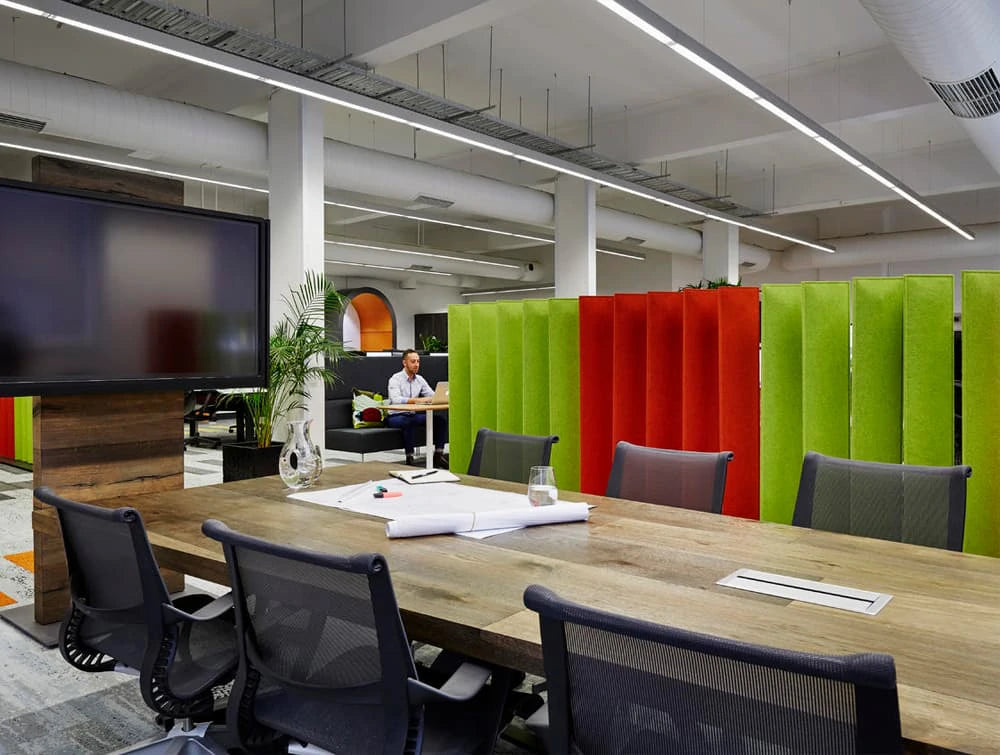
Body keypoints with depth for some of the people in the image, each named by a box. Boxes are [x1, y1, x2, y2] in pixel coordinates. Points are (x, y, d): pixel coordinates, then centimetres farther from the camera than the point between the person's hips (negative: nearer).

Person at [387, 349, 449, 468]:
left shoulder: (420, 380, 9)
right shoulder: (395, 379, -11)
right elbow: (396, 400, -29)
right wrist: (416, 400, -41)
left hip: (413, 415, 6)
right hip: (396, 416, -6)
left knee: (441, 418, -12)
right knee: (409, 422, -39)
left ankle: (438, 455, -11)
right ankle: (409, 459, -32)